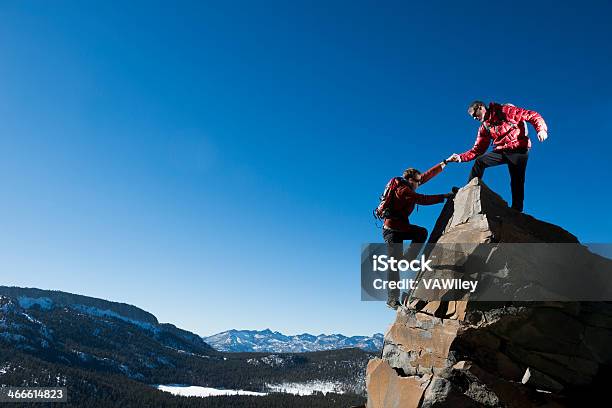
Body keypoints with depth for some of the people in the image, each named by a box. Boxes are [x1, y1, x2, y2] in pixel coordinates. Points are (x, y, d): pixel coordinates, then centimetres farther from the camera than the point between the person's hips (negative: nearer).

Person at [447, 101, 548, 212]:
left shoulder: (506, 111, -5)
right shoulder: (484, 127, 13)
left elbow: (533, 116, -6)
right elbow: (478, 149, 11)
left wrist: (541, 129, -22)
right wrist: (461, 157, -3)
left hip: (519, 150, -5)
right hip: (501, 151, 5)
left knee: (517, 182, -7)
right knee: (479, 161, -13)